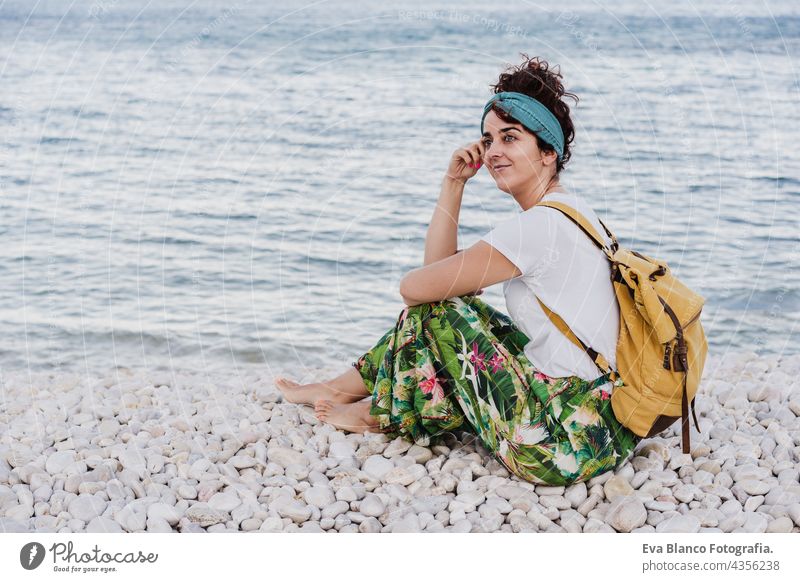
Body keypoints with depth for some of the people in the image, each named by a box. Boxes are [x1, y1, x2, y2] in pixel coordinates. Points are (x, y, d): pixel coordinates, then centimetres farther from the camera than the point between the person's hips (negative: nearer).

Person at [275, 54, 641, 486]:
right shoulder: (566, 210, 13)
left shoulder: (540, 225, -18)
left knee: (436, 309, -1)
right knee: (445, 302, 17)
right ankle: (344, 387, 31)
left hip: (568, 444, -10)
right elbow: (439, 270, 14)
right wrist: (453, 182, 8)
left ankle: (385, 413, 24)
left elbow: (415, 285, -12)